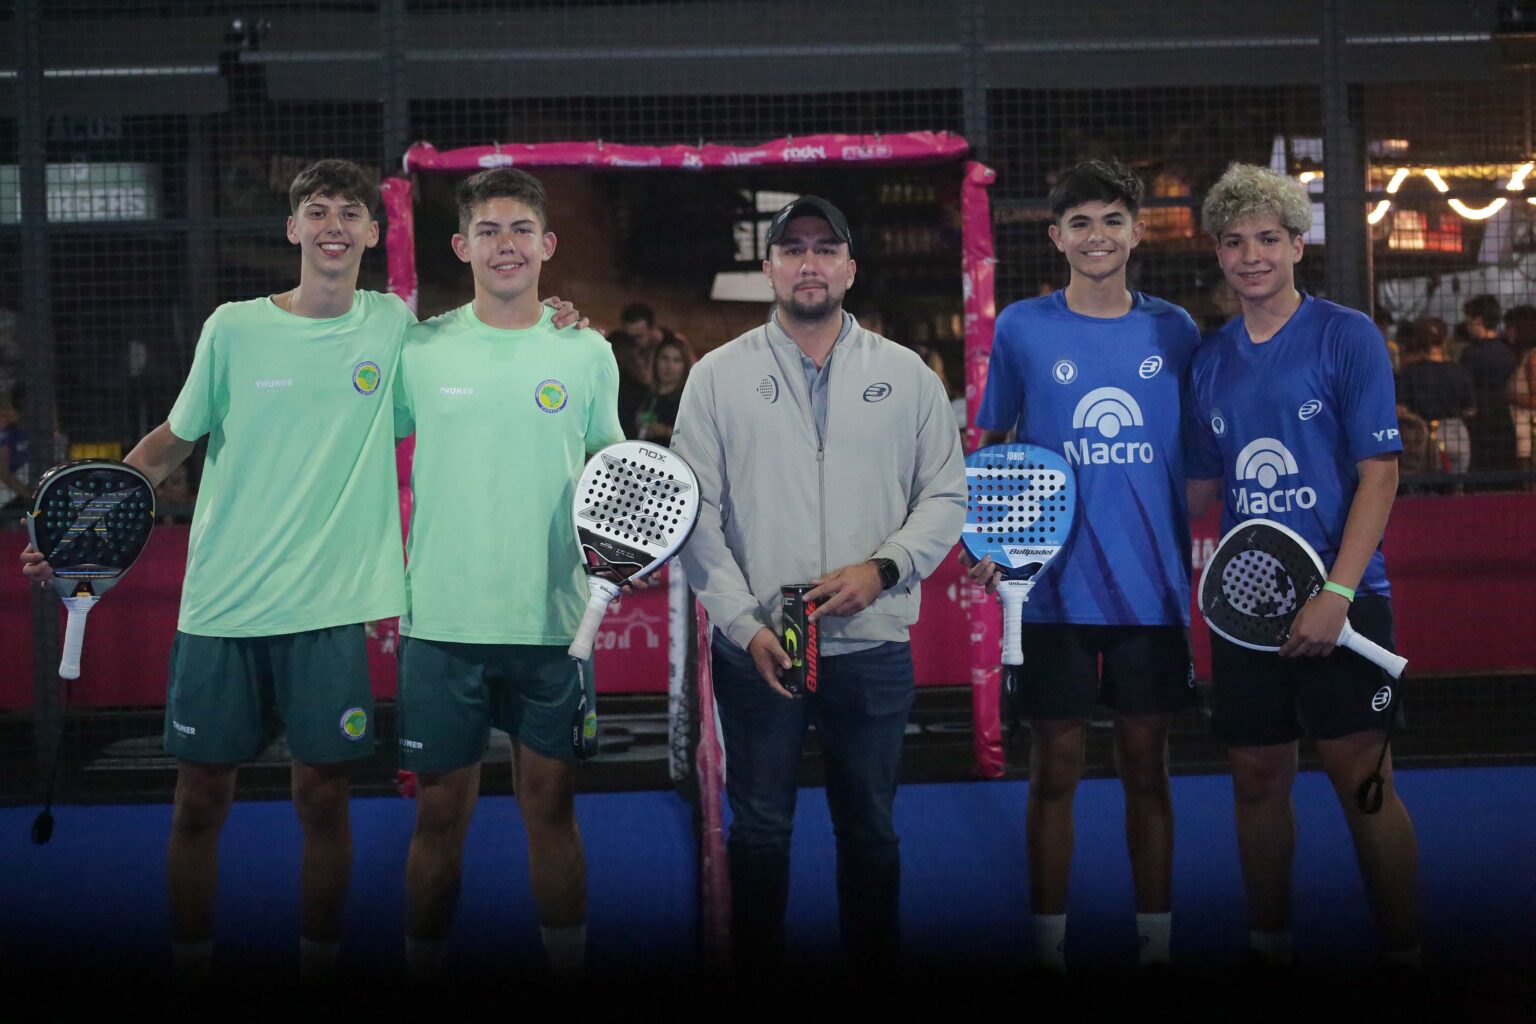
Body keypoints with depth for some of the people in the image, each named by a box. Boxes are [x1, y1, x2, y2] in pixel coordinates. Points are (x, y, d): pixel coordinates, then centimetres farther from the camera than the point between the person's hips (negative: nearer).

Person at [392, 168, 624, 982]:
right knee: (439, 815, 6)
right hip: (442, 621, 0)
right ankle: (422, 970, 20)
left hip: (553, 621, 1)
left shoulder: (587, 354, 4)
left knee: (551, 809, 8)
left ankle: (567, 966, 21)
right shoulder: (420, 349, 1)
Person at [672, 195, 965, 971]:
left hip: (874, 646, 1)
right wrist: (745, 623, -9)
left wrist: (882, 569, -10)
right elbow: (693, 513, -1)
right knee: (759, 829, 8)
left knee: (870, 828, 11)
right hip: (756, 648, -1)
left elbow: (945, 497, 7)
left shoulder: (905, 374, 6)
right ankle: (757, 966, 21)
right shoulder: (719, 376, 3)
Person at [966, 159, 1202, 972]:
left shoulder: (1173, 330, 5)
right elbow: (989, 446, 7)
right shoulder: (1021, 329, 1)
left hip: (1153, 589, 2)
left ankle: (1155, 942, 20)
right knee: (1055, 771, 4)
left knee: (1146, 766, 9)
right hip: (1055, 590, -1)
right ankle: (1049, 944, 15)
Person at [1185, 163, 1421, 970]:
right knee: (1256, 777, 9)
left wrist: (1336, 593, -16)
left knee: (1361, 779, -4)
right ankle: (1268, 945, 23)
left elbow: (1379, 472, -9)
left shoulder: (1347, 336, -4)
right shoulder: (1210, 360, 10)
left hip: (1342, 599, -4)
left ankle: (1402, 953, 9)